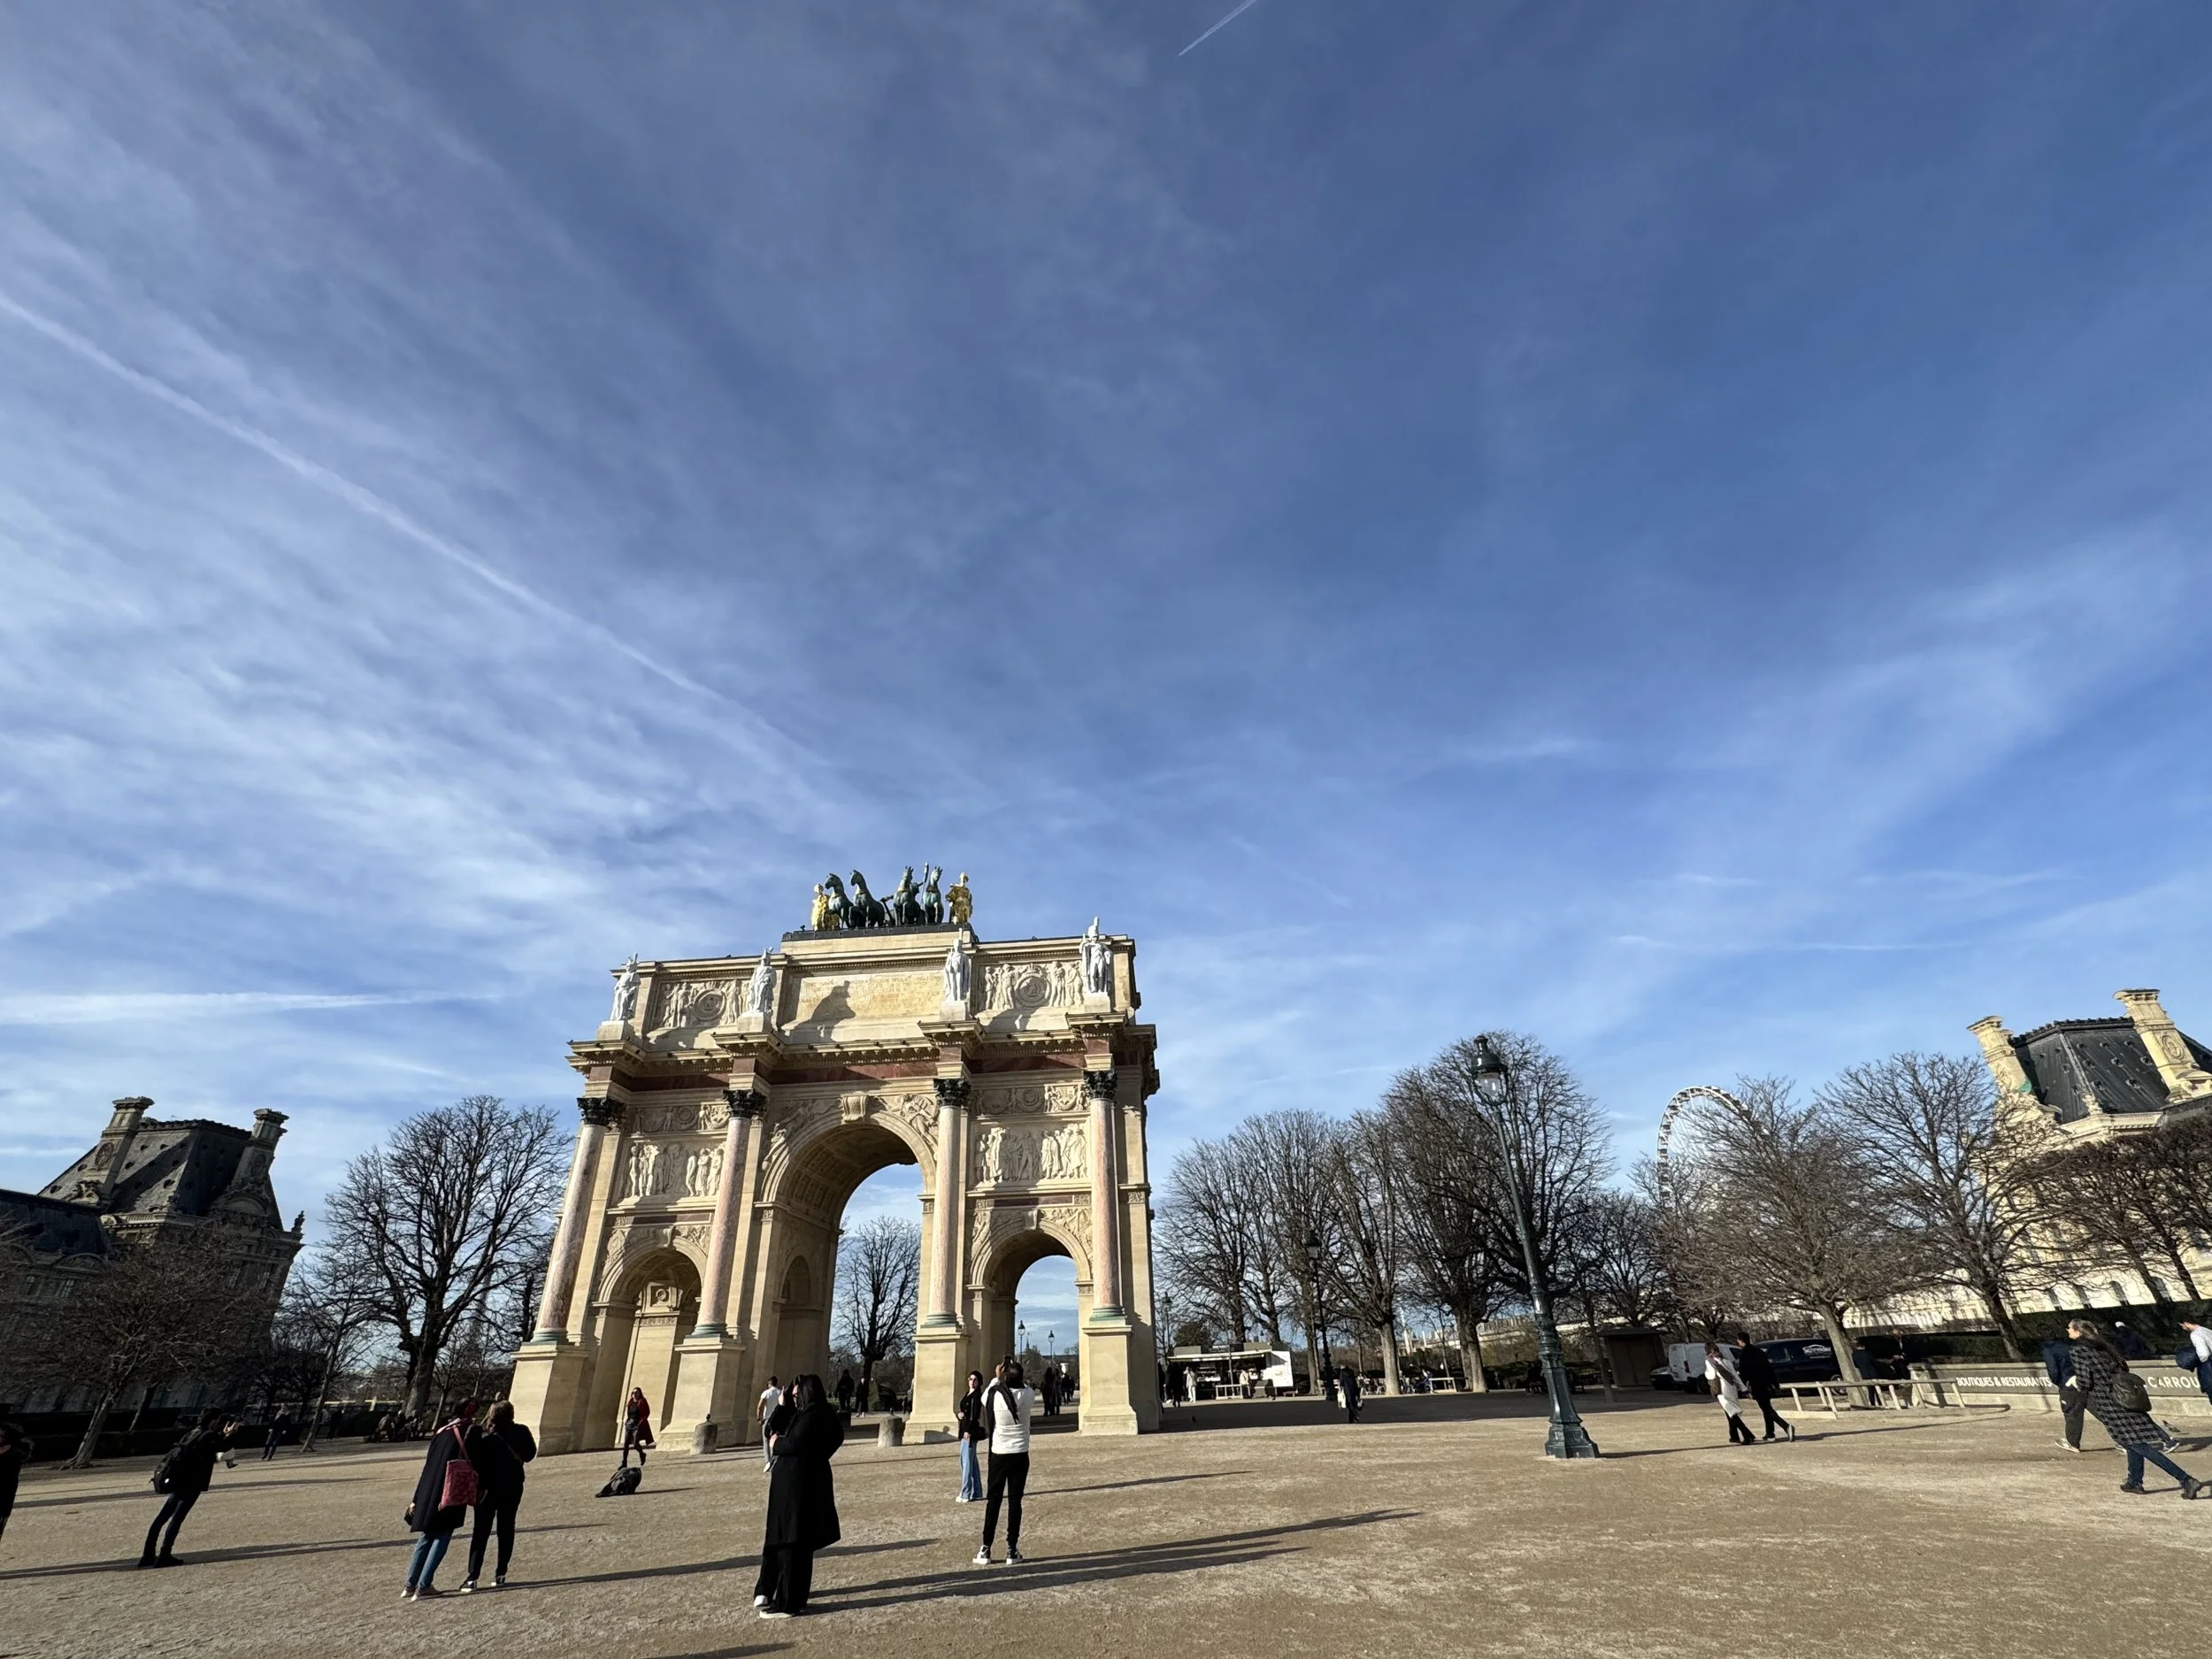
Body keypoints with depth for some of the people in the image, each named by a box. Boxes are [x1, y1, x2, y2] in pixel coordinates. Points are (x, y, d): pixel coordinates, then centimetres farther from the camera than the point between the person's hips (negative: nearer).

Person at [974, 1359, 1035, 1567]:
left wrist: (997, 1378, 12)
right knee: (1014, 1501, 6)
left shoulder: (994, 1395, -13)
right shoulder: (1027, 1396, -10)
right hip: (1020, 1455, 0)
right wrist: (1017, 1373, 11)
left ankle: (985, 1550, 12)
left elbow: (984, 1397, 11)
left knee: (993, 1500, 10)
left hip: (999, 1454, 0)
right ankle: (1012, 1550, 8)